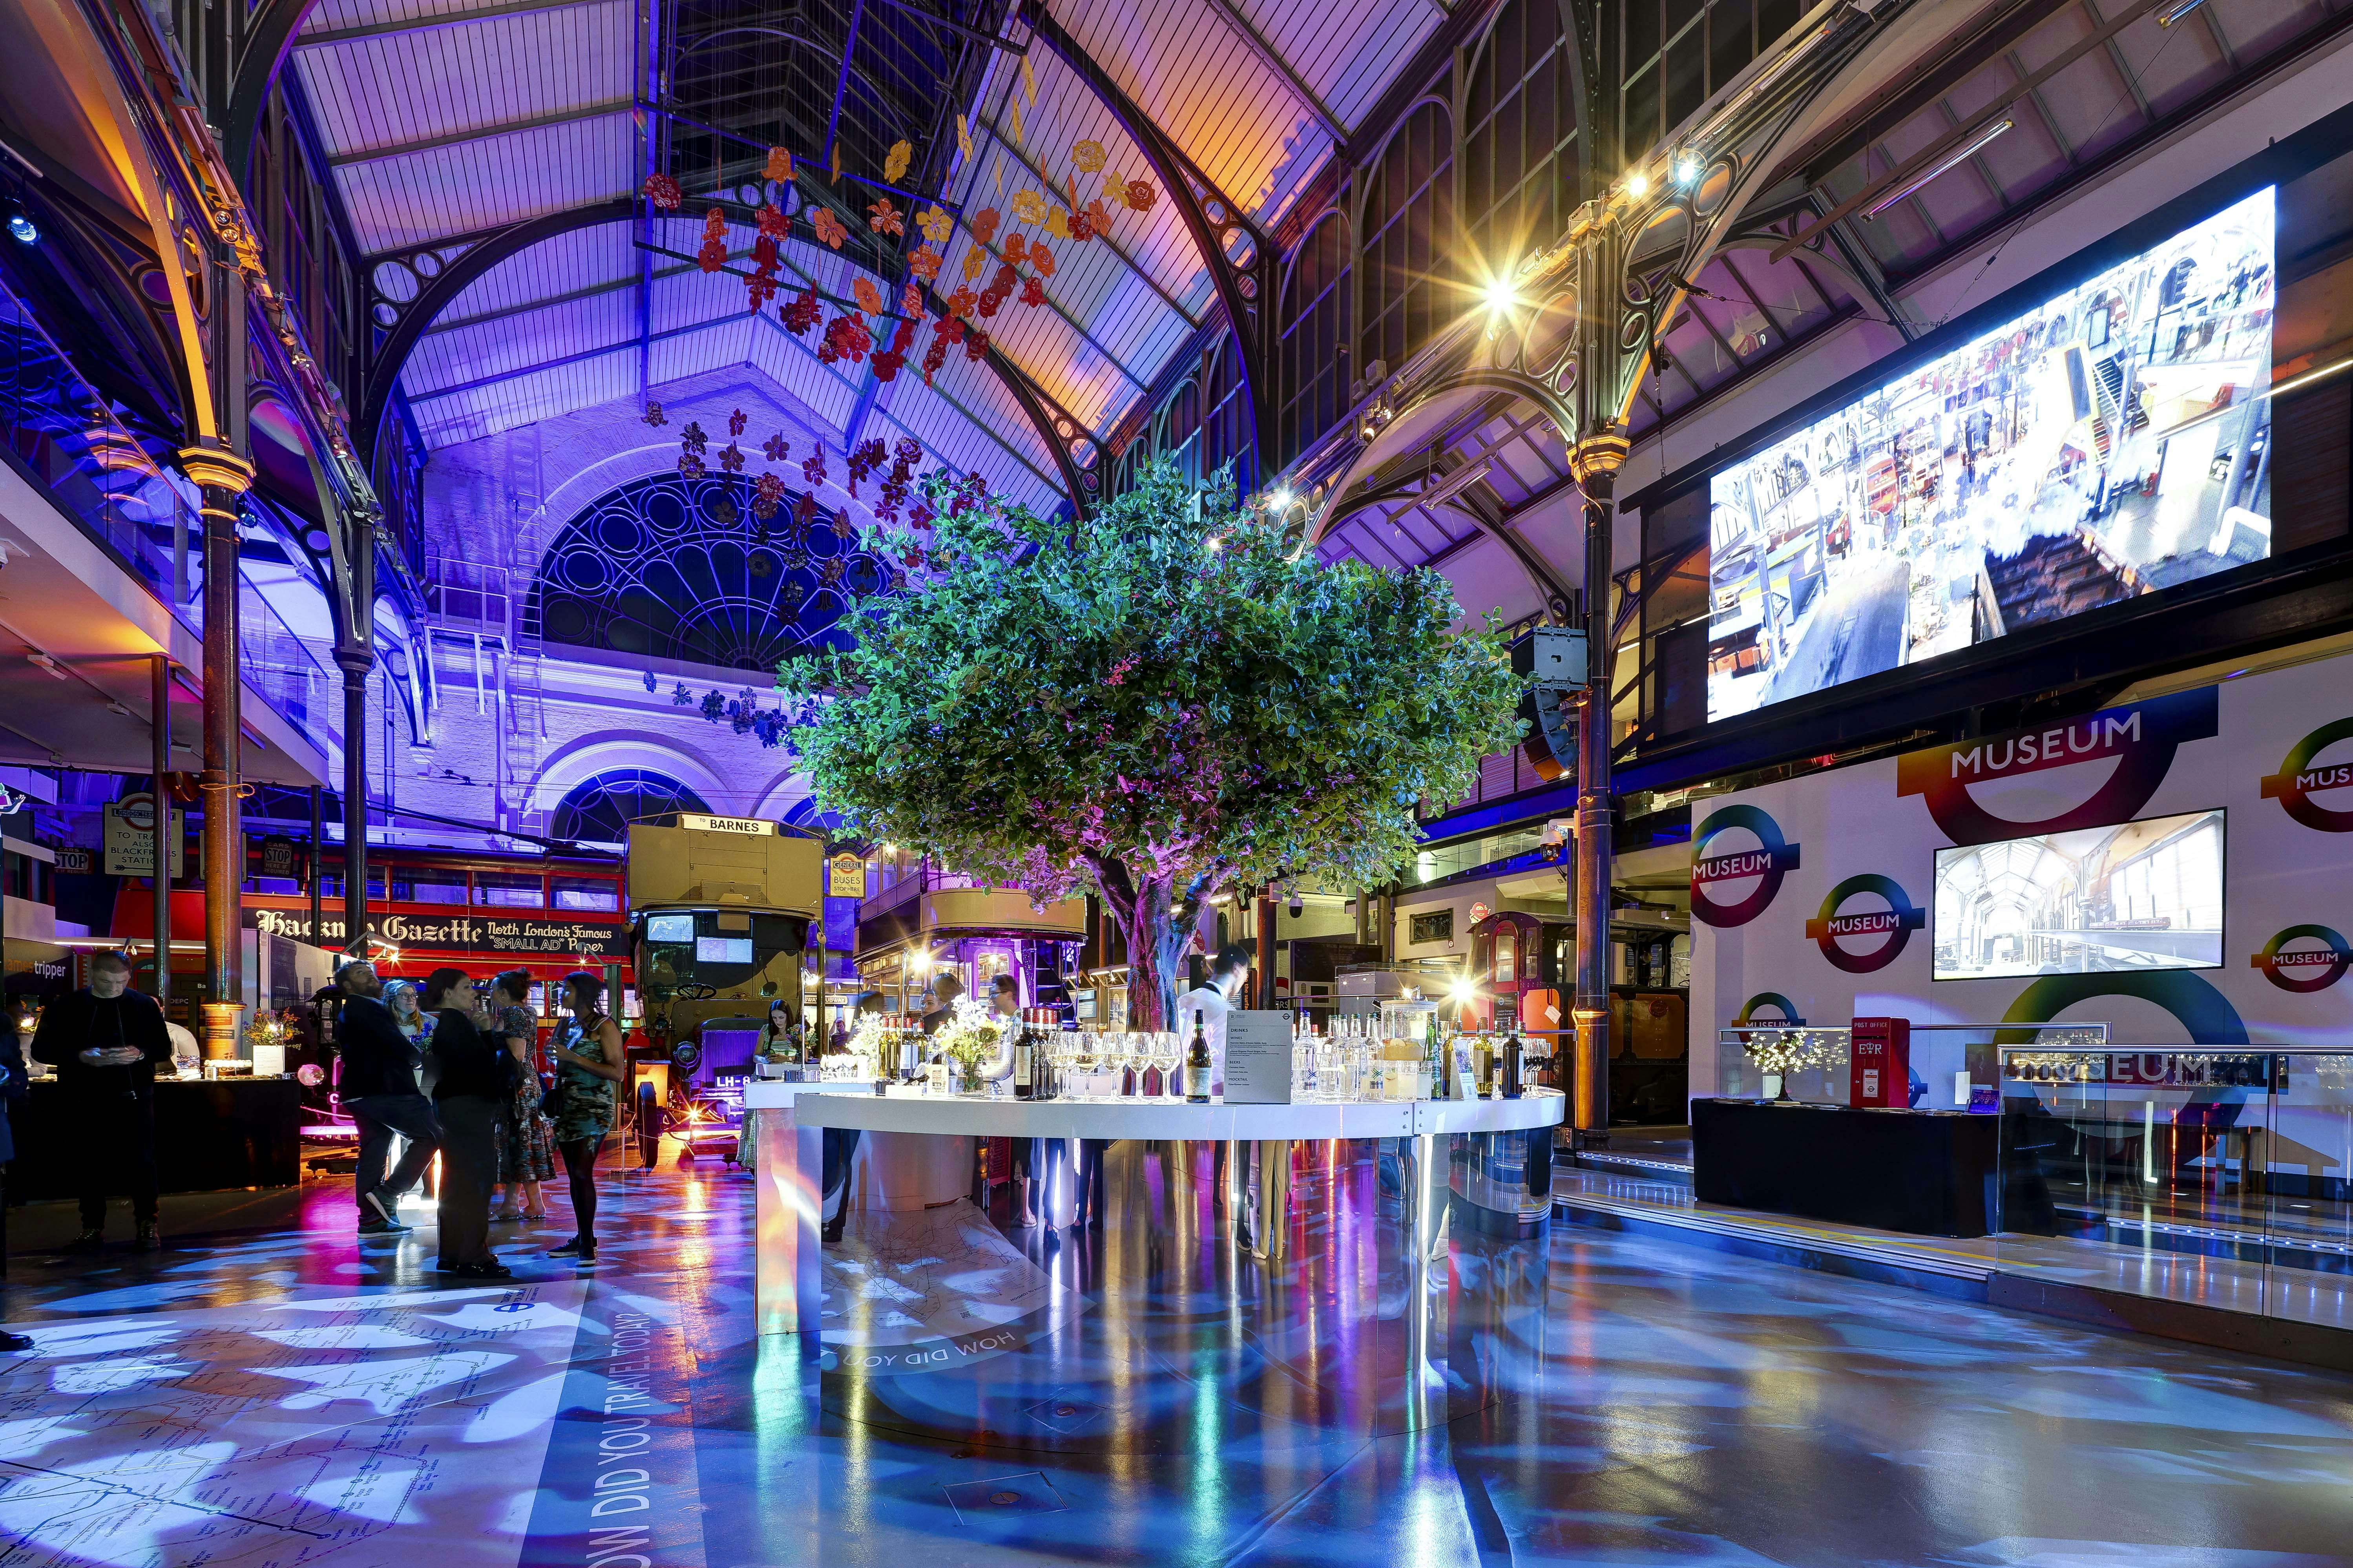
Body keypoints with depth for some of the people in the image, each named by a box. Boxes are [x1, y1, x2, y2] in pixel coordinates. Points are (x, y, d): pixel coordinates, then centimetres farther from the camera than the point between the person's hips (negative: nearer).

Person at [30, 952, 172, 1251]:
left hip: (135, 1098, -1)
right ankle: (92, 1228, 17)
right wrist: (82, 1057, -16)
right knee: (92, 1165, 6)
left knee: (141, 1162, 0)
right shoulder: (64, 1008, 3)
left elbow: (164, 1049, 7)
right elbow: (41, 1050, 1)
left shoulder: (145, 1005, 4)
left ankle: (147, 1225, 8)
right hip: (87, 1100, 1)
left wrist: (140, 1054, -16)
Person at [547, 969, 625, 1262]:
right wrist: (554, 1055, 7)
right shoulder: (567, 1025, 14)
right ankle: (583, 1238, 16)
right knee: (574, 1175, 9)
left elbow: (617, 1072, -15)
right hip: (567, 1106, 8)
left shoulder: (604, 1027, -8)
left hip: (593, 1109, -8)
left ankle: (587, 1243, -6)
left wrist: (573, 1058, -18)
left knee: (582, 1173, -12)